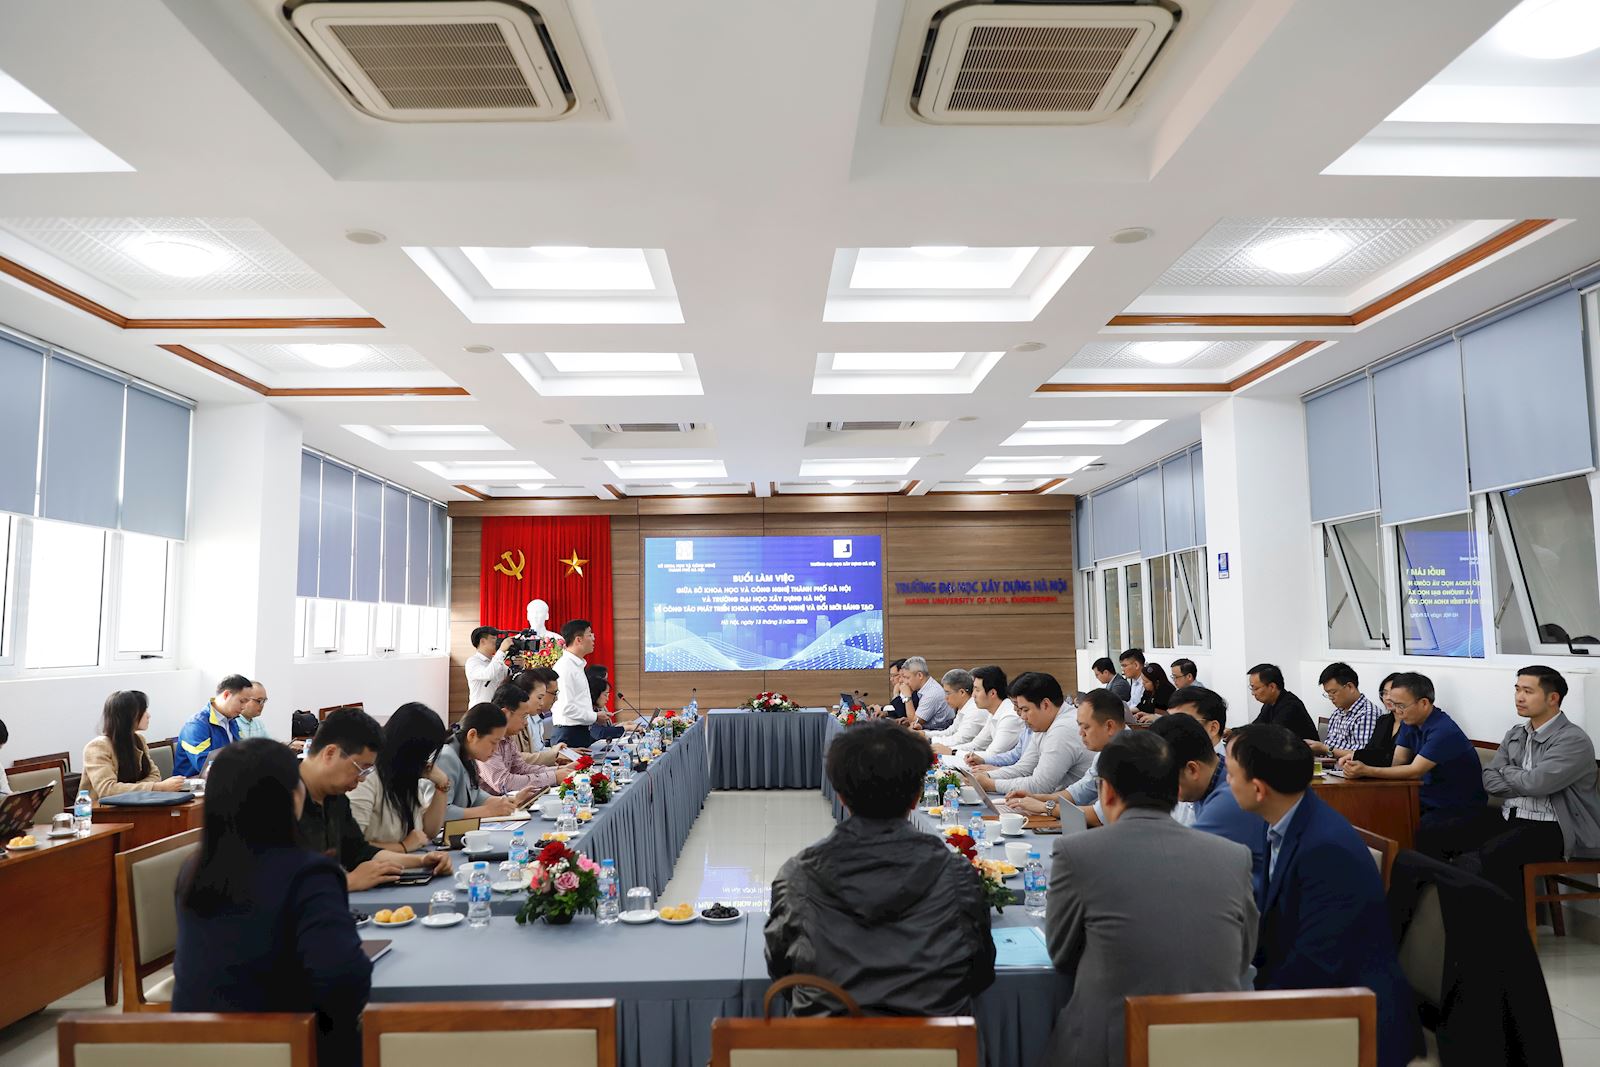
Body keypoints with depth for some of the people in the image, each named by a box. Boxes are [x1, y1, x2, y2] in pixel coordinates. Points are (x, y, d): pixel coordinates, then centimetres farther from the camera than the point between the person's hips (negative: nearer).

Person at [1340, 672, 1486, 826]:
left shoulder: (1443, 730, -22)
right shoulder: (1409, 722, 5)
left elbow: (1415, 771, -25)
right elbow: (1397, 760, 2)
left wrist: (1366, 771, -32)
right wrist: (1360, 762, -15)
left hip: (1460, 806, -7)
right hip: (1428, 801, 7)